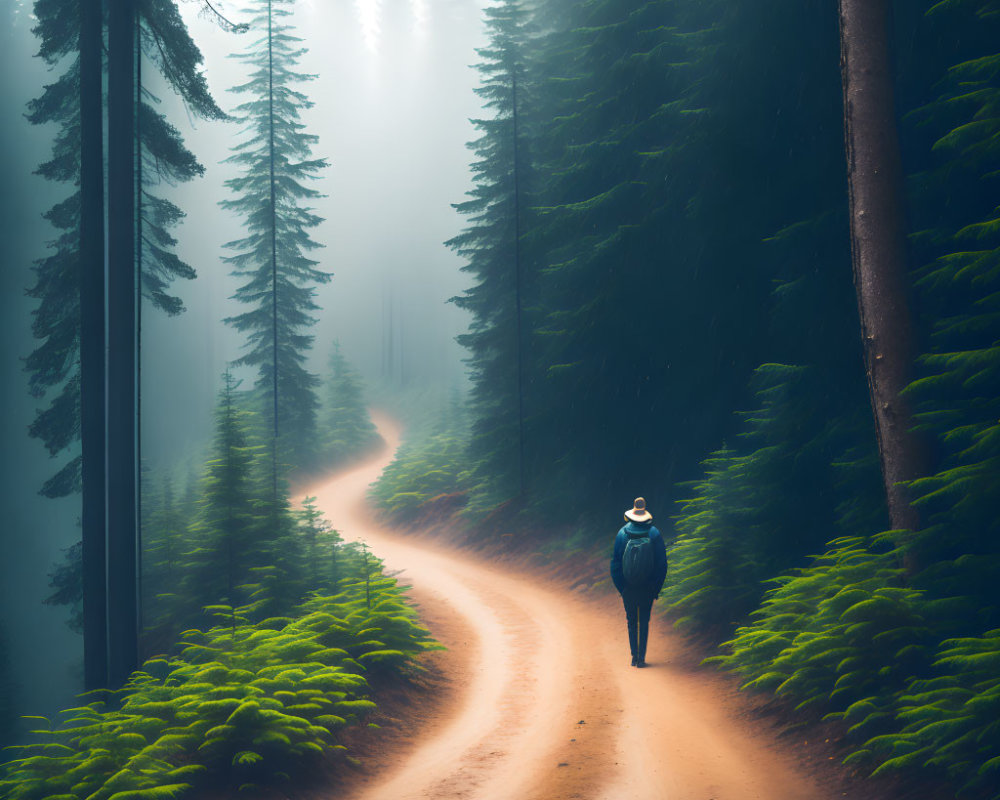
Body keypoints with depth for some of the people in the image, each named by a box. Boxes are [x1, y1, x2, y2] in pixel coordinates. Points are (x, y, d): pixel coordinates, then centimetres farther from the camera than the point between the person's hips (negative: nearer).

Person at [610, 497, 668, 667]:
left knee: (632, 622, 12)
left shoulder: (622, 534, -5)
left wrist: (620, 588, 5)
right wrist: (656, 589, 5)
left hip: (628, 589, 0)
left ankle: (634, 656, 11)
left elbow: (615, 563, -2)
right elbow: (662, 564, -3)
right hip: (647, 588, 0)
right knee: (644, 621, 7)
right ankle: (641, 658, 3)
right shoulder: (654, 534, -5)